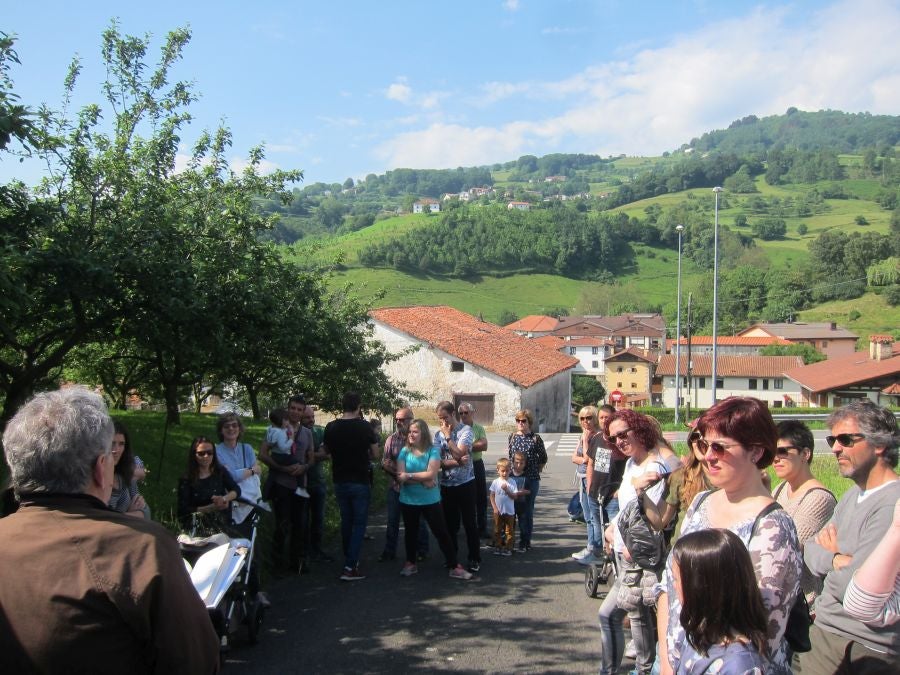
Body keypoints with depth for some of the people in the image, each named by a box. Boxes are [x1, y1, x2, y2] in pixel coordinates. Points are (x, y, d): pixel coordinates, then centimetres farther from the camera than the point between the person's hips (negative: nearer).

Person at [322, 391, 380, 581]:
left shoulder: (331, 427, -3)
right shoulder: (365, 427, -12)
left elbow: (326, 450, 11)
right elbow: (374, 453, -3)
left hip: (339, 481, 4)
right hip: (360, 482, -4)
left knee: (346, 521, 18)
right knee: (359, 523, 2)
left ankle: (350, 560, 30)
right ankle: (350, 567, -5)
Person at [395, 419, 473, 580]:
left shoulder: (433, 450, -9)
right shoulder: (404, 451, -2)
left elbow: (431, 474, -20)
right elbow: (400, 477, -12)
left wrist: (409, 476, -16)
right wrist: (422, 480, -20)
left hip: (430, 500, -2)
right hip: (408, 500, 2)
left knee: (441, 532, 1)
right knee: (410, 531, 17)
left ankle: (454, 566, 7)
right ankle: (410, 563, 33)